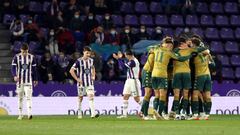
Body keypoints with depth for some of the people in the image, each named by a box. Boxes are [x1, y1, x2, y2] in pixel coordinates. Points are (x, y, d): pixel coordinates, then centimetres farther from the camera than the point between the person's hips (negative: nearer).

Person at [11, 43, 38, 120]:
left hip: (28, 81, -1)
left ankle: (29, 114, -22)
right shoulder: (17, 57, 1)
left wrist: (35, 79, 12)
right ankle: (20, 114, 13)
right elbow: (13, 67, -4)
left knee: (28, 97, -13)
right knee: (20, 97, 6)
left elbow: (34, 69, 11)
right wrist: (15, 75, -22)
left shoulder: (31, 57, 5)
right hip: (19, 80, 1)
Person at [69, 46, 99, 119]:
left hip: (90, 82, 3)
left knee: (91, 96, -12)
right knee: (80, 97, 8)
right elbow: (71, 71, -11)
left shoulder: (91, 60, 5)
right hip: (81, 83, -3)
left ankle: (93, 113, -22)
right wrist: (77, 79, -13)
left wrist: (93, 76, 11)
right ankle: (79, 113, 23)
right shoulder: (79, 61, -11)